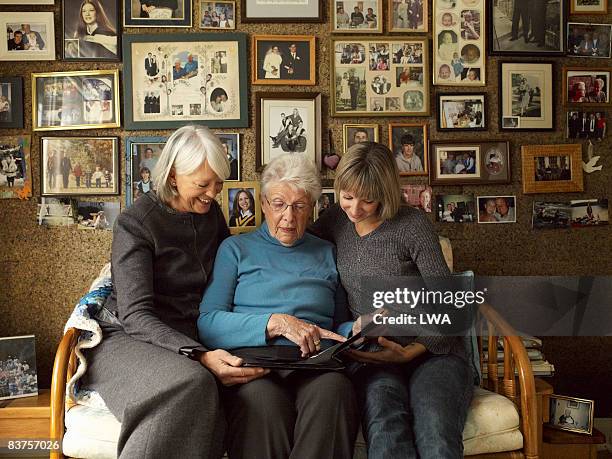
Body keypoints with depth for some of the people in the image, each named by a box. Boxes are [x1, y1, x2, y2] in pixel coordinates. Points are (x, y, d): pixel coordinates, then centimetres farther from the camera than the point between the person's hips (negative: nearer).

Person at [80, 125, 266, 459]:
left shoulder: (212, 214, 11)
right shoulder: (135, 223, -8)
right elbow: (135, 315, -16)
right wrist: (199, 356, -32)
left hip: (191, 341, 5)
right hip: (127, 338, -5)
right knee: (193, 383, -39)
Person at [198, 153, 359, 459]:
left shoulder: (326, 254, 24)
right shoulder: (236, 249, 15)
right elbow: (207, 323, 0)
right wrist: (276, 323, -12)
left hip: (317, 366, 2)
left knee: (334, 389, -36)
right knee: (261, 398, -39)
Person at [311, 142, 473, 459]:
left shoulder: (413, 224, -1)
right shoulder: (336, 222, 12)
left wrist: (412, 351, -17)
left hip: (431, 351, -1)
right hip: (373, 359, 2)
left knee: (436, 432, -36)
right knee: (385, 421, -35)